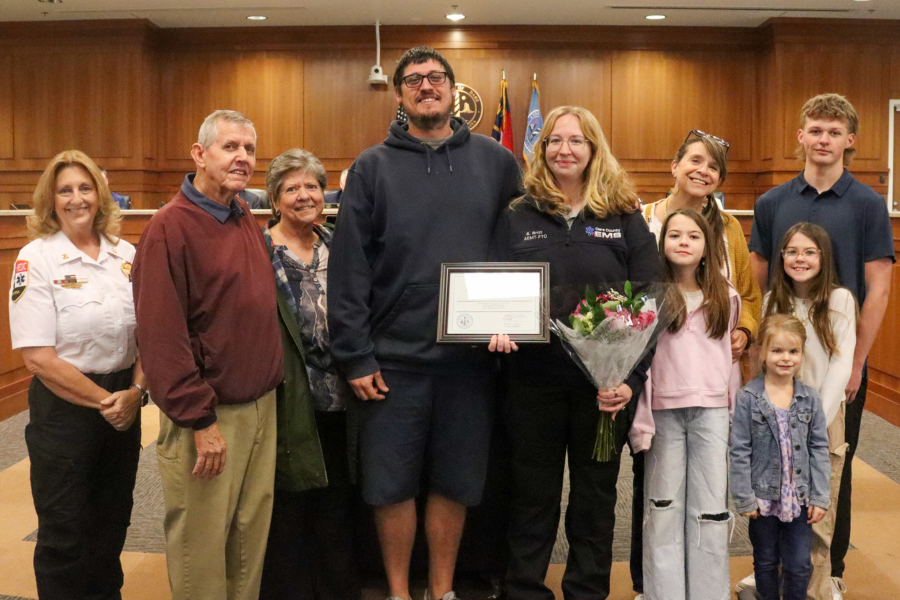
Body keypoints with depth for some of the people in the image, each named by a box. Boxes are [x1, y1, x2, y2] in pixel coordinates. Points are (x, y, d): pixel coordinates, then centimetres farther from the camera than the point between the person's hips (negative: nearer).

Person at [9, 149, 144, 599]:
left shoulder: (126, 255, 3)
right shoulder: (36, 259, -9)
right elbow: (38, 357, -14)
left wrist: (135, 391, -8)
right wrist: (102, 401, -13)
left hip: (124, 406, 4)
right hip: (64, 407, -4)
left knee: (112, 521, 17)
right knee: (65, 532, 8)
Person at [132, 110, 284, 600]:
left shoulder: (247, 220, 9)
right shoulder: (170, 227, -14)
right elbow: (160, 335, -18)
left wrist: (271, 386, 13)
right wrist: (200, 420, -17)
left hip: (262, 407, 7)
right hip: (208, 415, -7)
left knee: (252, 536, 17)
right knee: (202, 546, 6)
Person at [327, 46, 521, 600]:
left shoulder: (495, 160, 6)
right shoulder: (373, 168, 2)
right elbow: (349, 267, -3)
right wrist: (355, 355, -8)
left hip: (469, 354, 1)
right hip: (394, 357, -1)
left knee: (456, 482, 11)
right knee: (392, 485, 8)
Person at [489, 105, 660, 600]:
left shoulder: (625, 219, 3)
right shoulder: (517, 218, 5)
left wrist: (631, 379, -13)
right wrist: (499, 326, -17)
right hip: (533, 380, 0)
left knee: (596, 497, 12)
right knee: (532, 495, 11)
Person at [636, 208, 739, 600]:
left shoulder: (725, 297, 9)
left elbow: (729, 356, 14)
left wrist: (734, 412, 11)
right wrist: (639, 419, -9)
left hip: (711, 410, 2)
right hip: (664, 410, -2)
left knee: (711, 508, 4)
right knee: (663, 506, 6)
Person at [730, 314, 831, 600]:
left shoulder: (810, 399, -2)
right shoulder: (748, 398, -11)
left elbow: (819, 450, 1)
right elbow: (739, 452, -9)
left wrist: (820, 497, -2)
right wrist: (744, 498, -10)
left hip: (799, 498, 2)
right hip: (764, 496, -2)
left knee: (799, 565, 8)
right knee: (766, 563, 15)